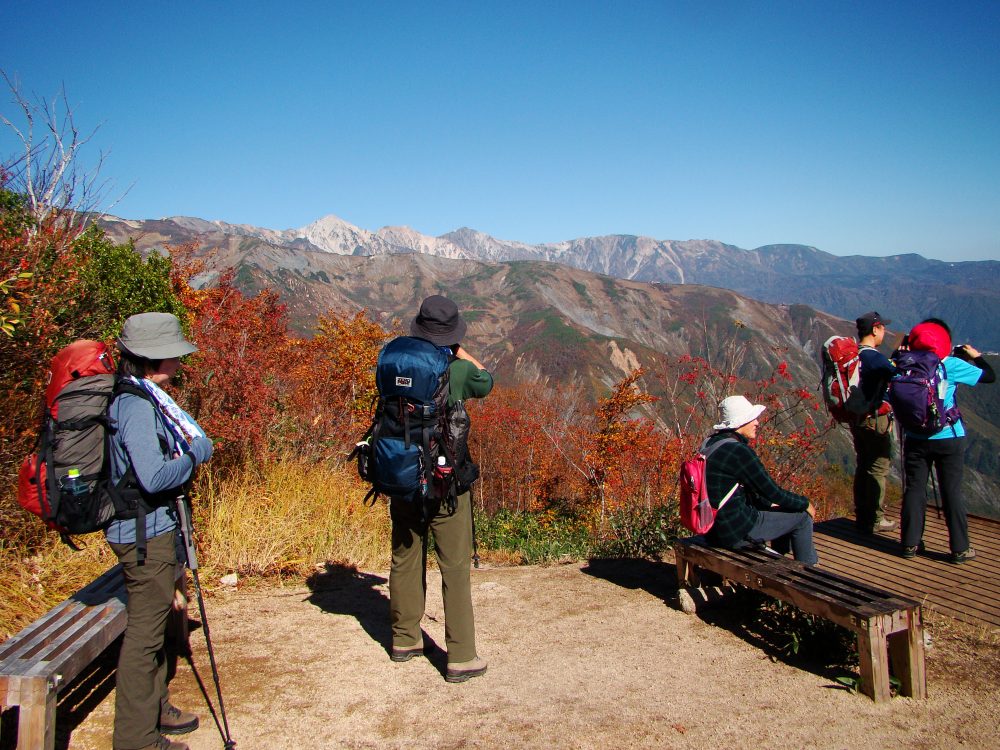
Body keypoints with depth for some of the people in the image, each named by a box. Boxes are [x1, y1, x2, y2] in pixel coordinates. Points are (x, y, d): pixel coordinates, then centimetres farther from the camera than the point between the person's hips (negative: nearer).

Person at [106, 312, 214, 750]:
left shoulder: (150, 397, 9)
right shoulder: (137, 406, -22)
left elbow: (200, 440, 10)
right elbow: (154, 477, -29)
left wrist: (194, 447, -9)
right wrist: (190, 457, -15)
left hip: (152, 527, 10)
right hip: (144, 533, -10)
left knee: (154, 622, 22)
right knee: (144, 631, 1)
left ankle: (155, 708, 38)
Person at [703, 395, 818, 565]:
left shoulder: (711, 443, 7)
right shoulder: (739, 451, -21)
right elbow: (772, 492, -13)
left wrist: (768, 504, 20)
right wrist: (805, 503, 3)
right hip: (735, 533, -9)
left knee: (780, 510, 27)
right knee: (802, 517, 5)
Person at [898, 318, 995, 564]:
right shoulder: (952, 365, -8)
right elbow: (989, 376, -1)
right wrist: (975, 356, 17)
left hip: (915, 439, 2)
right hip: (948, 439, -2)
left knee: (914, 490, 8)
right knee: (952, 492, 5)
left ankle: (910, 544, 14)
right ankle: (960, 548, 11)